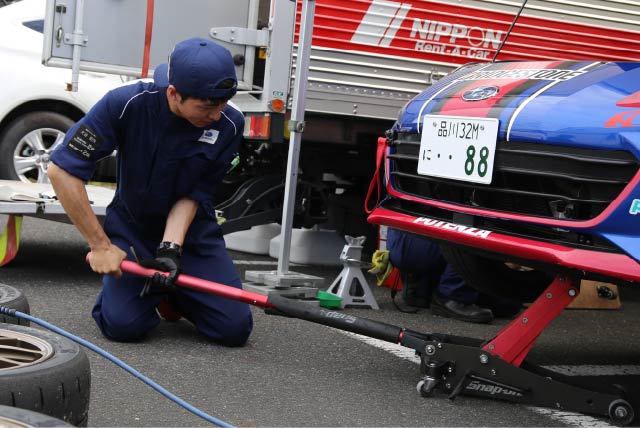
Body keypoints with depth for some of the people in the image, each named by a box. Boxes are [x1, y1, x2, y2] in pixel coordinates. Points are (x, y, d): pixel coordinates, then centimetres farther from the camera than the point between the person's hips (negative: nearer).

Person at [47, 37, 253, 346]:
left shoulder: (229, 125, -20)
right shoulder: (127, 104, -26)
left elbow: (194, 195, -12)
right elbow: (61, 170, -24)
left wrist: (171, 247, -28)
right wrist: (100, 246, -22)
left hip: (192, 231, 2)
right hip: (131, 228, -1)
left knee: (235, 329, -13)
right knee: (124, 326, -21)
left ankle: (176, 294, 18)